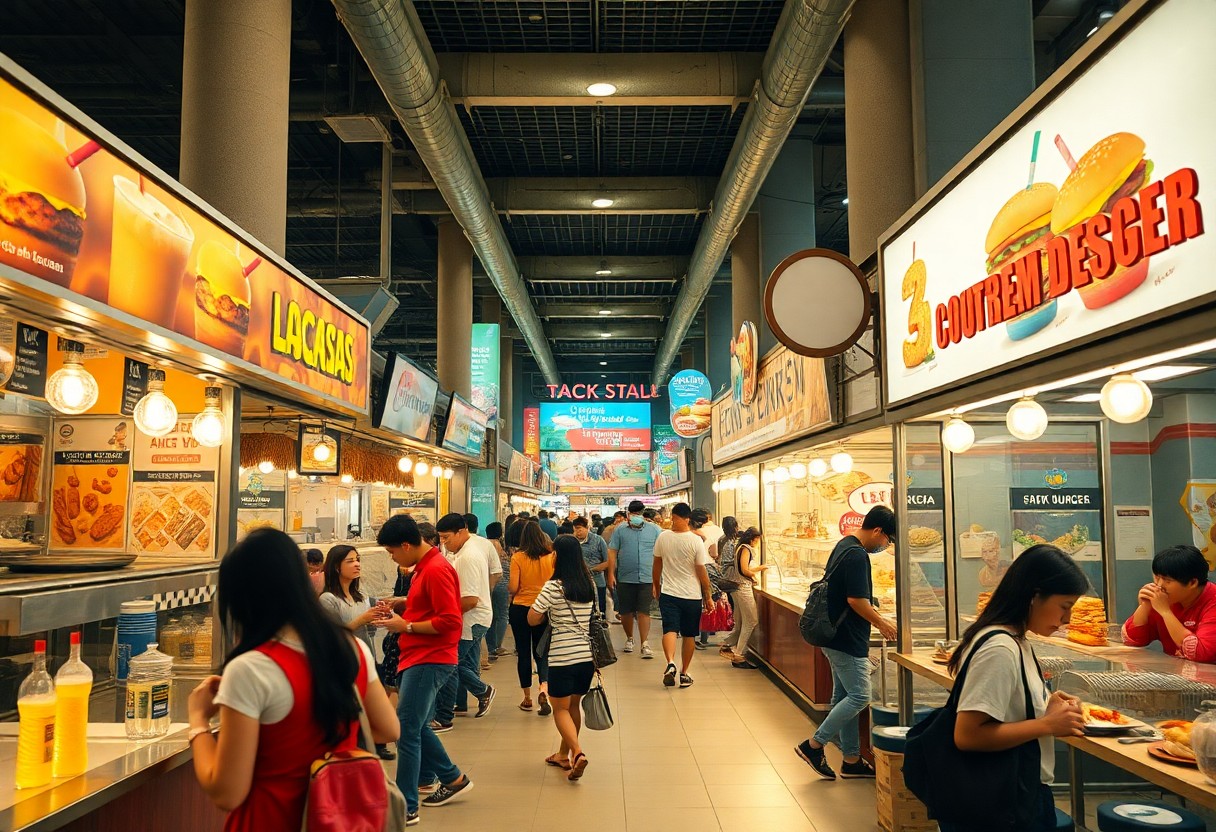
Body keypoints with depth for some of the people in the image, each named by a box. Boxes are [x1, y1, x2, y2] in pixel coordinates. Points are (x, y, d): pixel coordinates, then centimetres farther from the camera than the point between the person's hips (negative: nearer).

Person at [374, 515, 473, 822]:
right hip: (418, 658, 10)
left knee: (405, 732, -7)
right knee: (417, 728, 19)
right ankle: (453, 779, 33)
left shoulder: (436, 570, -19)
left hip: (428, 661, -10)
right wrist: (401, 607, 7)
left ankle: (406, 808, 1)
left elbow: (450, 621, -23)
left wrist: (406, 626, -16)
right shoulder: (424, 566, 12)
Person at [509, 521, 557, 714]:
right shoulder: (551, 557, -5)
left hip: (520, 608, -1)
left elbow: (513, 588, -12)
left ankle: (527, 698, 17)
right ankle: (544, 687, -13)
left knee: (523, 653, 11)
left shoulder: (517, 557, -9)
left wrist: (510, 591, 11)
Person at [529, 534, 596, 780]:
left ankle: (577, 752, -13)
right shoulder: (589, 585, 5)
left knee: (560, 709, 4)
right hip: (587, 654, 6)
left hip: (563, 656, -6)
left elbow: (532, 619, -9)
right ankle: (564, 754, 30)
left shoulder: (553, 587, -13)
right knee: (573, 705, 18)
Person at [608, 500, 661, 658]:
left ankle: (644, 644, -2)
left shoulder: (654, 530, 5)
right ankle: (629, 639, 29)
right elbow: (612, 553, 6)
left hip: (647, 578, -1)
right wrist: (611, 574, -1)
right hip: (625, 578, 1)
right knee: (625, 611, 10)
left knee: (644, 611, -4)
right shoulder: (620, 531, 6)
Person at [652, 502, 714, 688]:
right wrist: (708, 597, 2)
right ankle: (684, 674, 18)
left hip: (668, 593, 1)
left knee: (670, 629, -4)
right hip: (692, 595, -1)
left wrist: (657, 587, 23)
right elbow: (702, 572, -8)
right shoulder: (696, 541, -13)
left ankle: (670, 663, -29)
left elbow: (657, 565, 7)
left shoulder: (663, 537, -5)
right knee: (689, 635, 12)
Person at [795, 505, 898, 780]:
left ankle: (851, 760, 20)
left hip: (836, 636, 11)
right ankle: (814, 745, -1)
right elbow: (856, 600, -22)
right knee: (859, 697, -6)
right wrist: (881, 623, -8)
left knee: (843, 697, 13)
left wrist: (871, 611, 19)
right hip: (848, 641, -11)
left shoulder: (844, 546, 12)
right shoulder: (857, 555, -19)